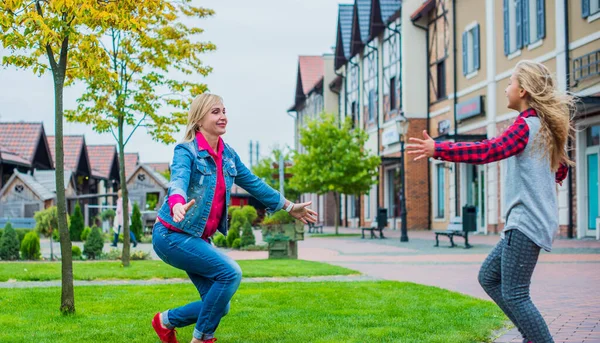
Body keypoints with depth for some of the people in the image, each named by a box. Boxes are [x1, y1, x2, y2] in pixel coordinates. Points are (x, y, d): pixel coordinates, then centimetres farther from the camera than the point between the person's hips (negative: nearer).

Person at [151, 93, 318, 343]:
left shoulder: (228, 155, 7)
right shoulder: (186, 151, -14)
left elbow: (253, 183, 19)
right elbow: (178, 181, -34)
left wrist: (289, 207, 25)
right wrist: (177, 205, -56)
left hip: (199, 238, 8)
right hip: (172, 235, -7)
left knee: (219, 306, 1)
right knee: (230, 273, -21)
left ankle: (166, 321, 23)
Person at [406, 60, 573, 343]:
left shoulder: (526, 125, -13)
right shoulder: (545, 127, 14)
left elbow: (487, 151, -28)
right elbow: (561, 171, 26)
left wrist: (437, 149, -30)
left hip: (526, 222, -9)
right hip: (529, 221, 9)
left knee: (514, 294, -7)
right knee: (489, 277, 14)